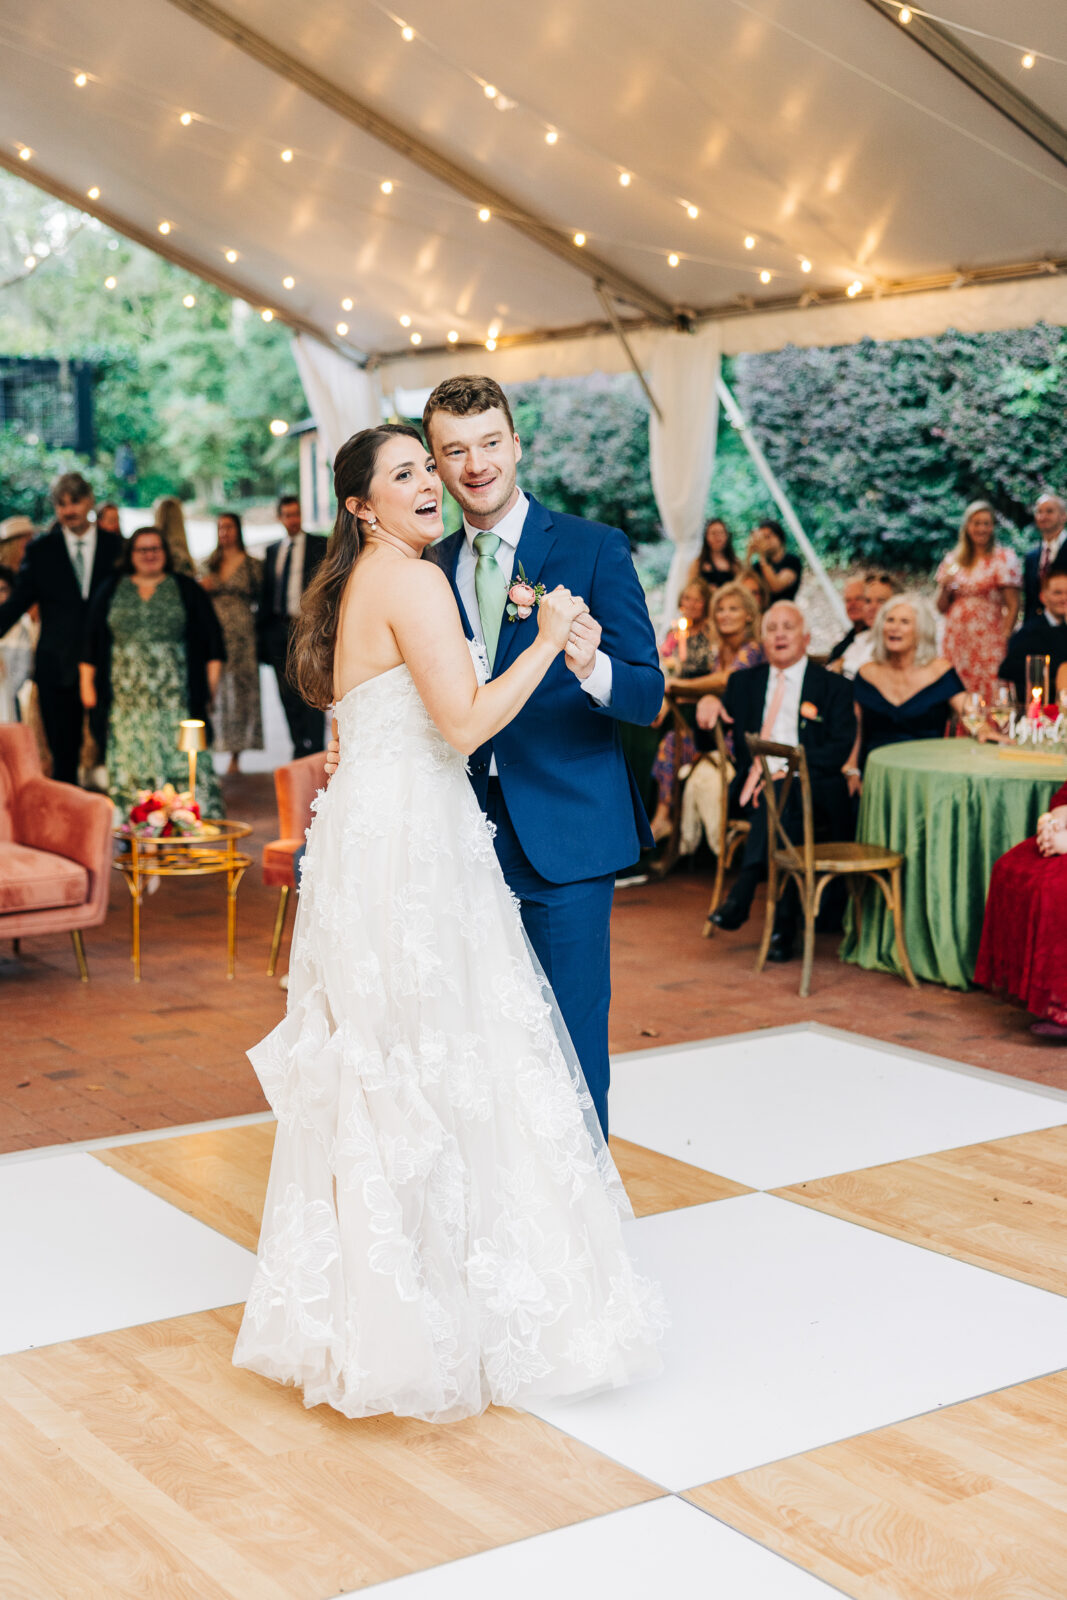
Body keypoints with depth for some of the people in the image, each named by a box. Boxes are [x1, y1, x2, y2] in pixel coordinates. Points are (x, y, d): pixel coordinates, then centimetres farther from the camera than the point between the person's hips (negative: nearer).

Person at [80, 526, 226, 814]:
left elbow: (211, 637, 6)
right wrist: (87, 684, 6)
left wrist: (211, 681, -2)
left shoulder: (186, 589, 7)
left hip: (175, 698, -1)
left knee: (181, 756, -8)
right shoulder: (110, 591, 12)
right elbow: (91, 640, 13)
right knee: (130, 760, -2)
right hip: (126, 700, 2)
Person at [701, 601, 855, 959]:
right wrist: (709, 701, -4)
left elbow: (839, 750, -3)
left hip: (811, 791, -3)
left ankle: (743, 891, -44)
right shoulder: (744, 682, 22)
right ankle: (783, 925, -38)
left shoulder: (833, 687, 10)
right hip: (753, 788, 3)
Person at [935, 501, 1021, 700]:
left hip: (988, 638, -3)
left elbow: (1013, 605, -2)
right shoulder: (952, 560, 13)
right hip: (956, 641, 4)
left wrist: (1005, 638, -12)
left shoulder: (1004, 558, 2)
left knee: (990, 697, -9)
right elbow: (942, 608, 15)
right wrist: (945, 588, -4)